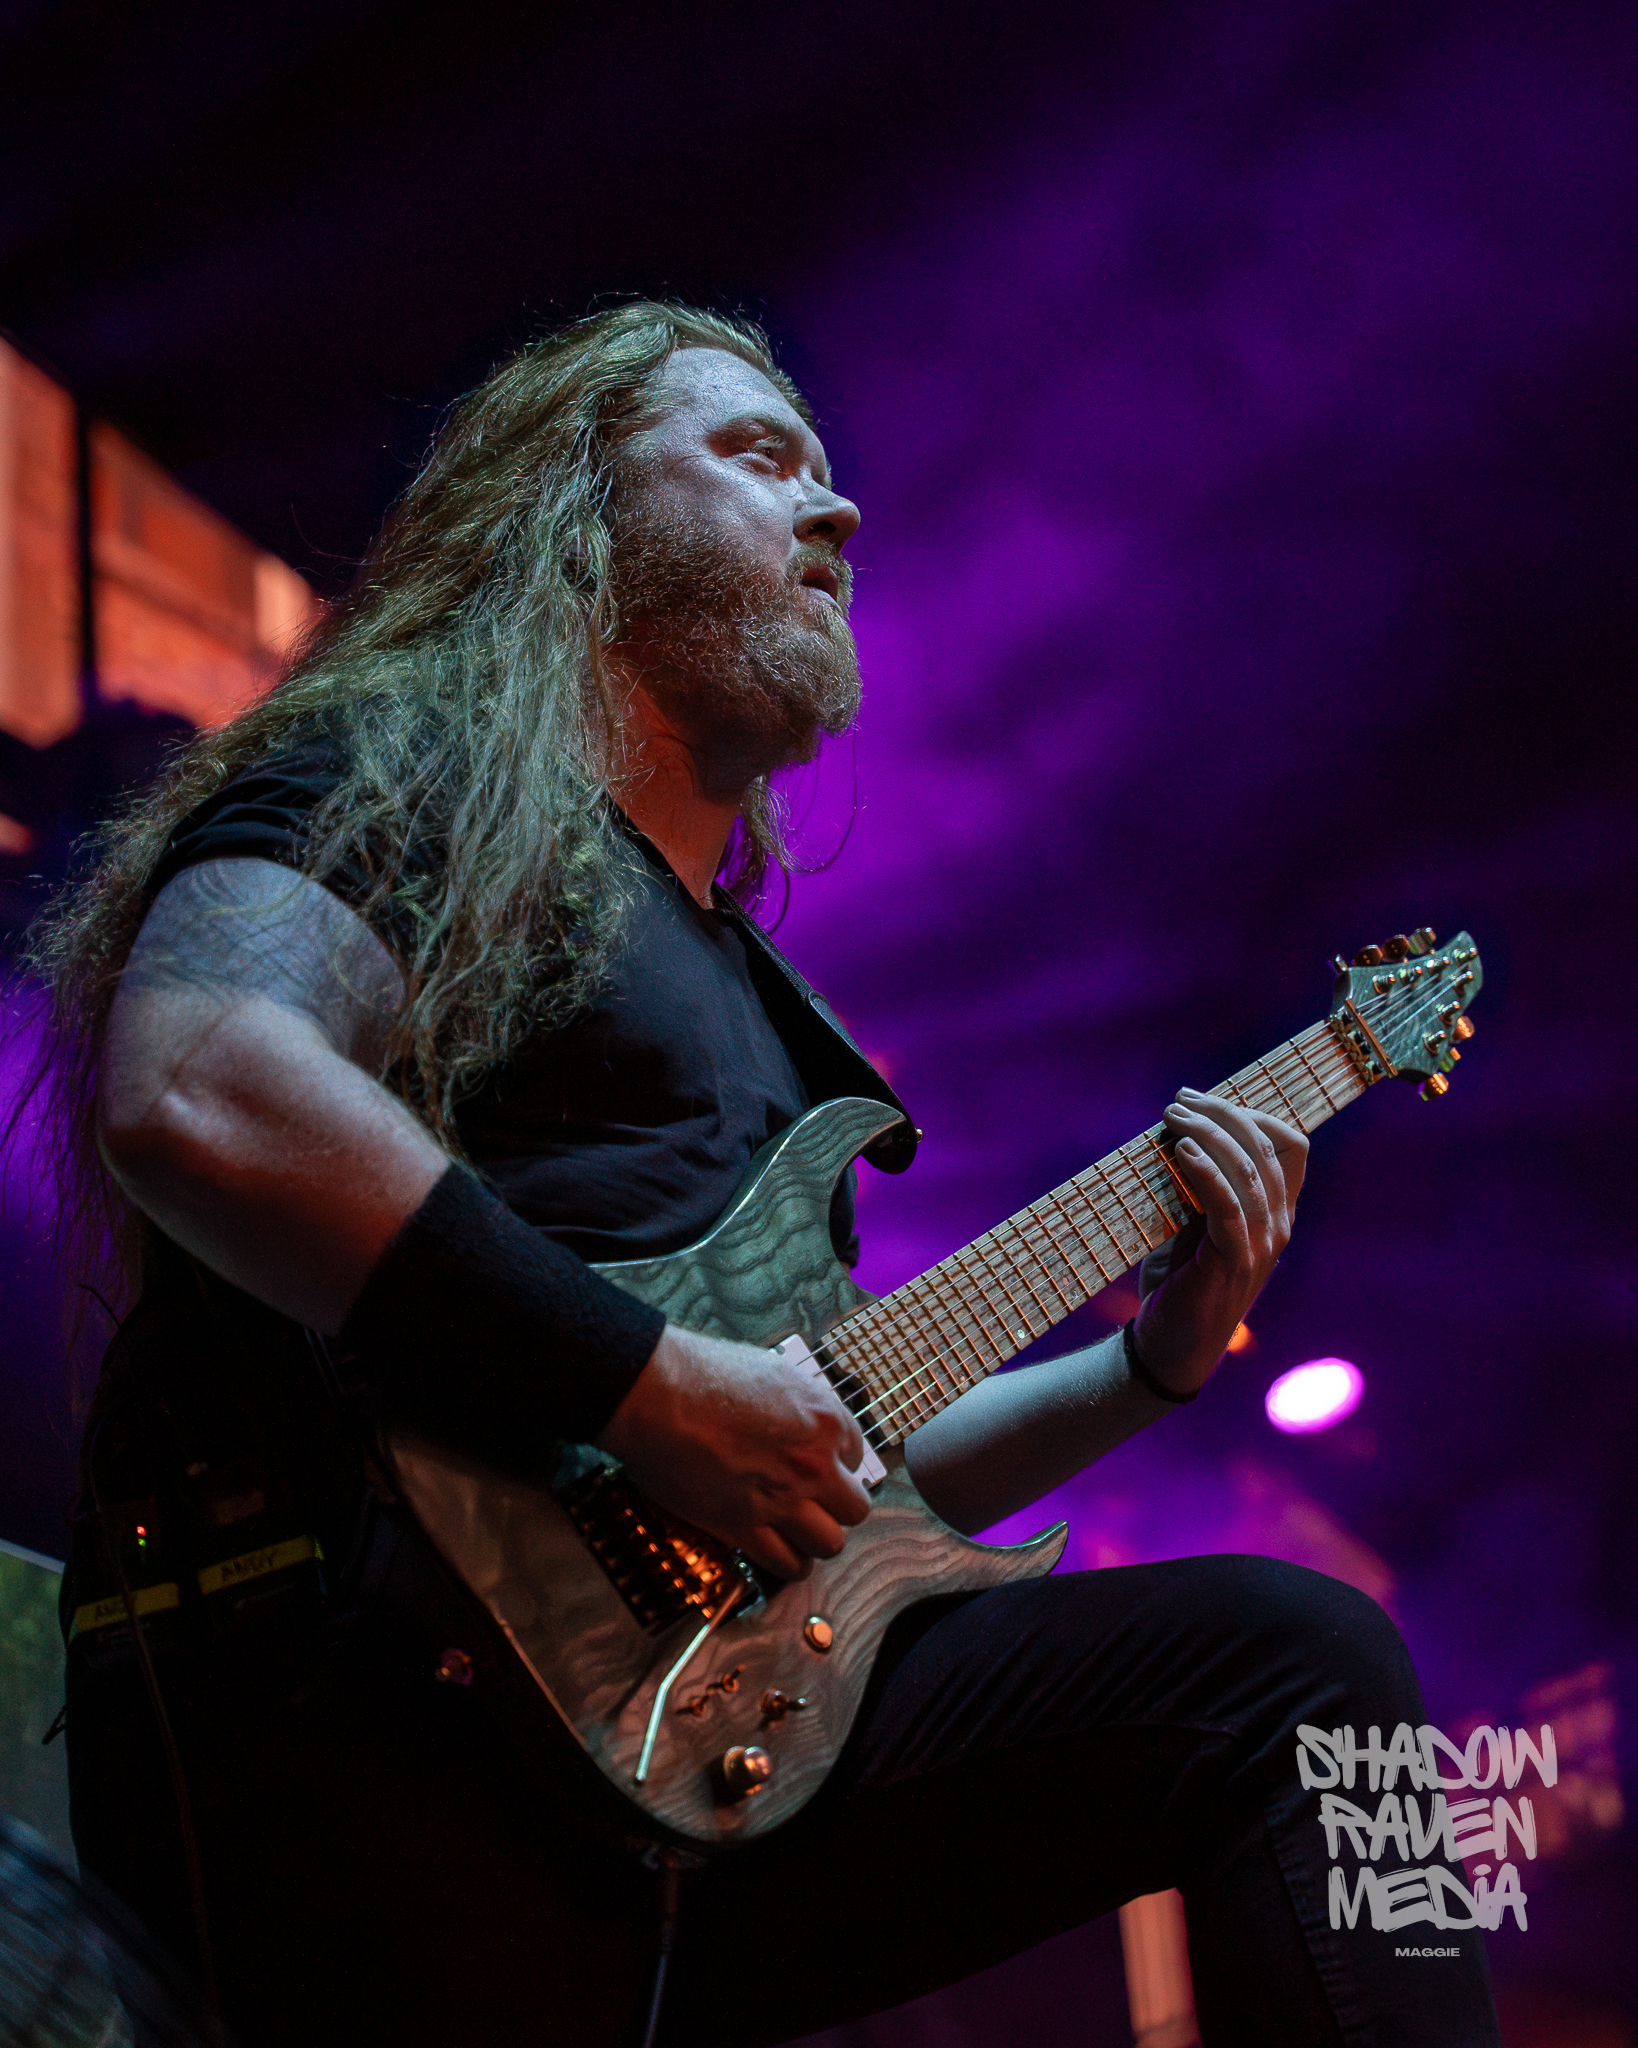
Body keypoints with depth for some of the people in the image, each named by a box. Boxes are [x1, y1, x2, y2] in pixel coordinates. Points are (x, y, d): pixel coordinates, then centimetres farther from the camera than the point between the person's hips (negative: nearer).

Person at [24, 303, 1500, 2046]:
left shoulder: (750, 993, 29)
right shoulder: (408, 776, 3)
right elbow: (194, 1098, -20)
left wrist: (1153, 1362, 20)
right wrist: (650, 1387, -19)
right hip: (370, 1699, -8)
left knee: (1295, 1655, -10)